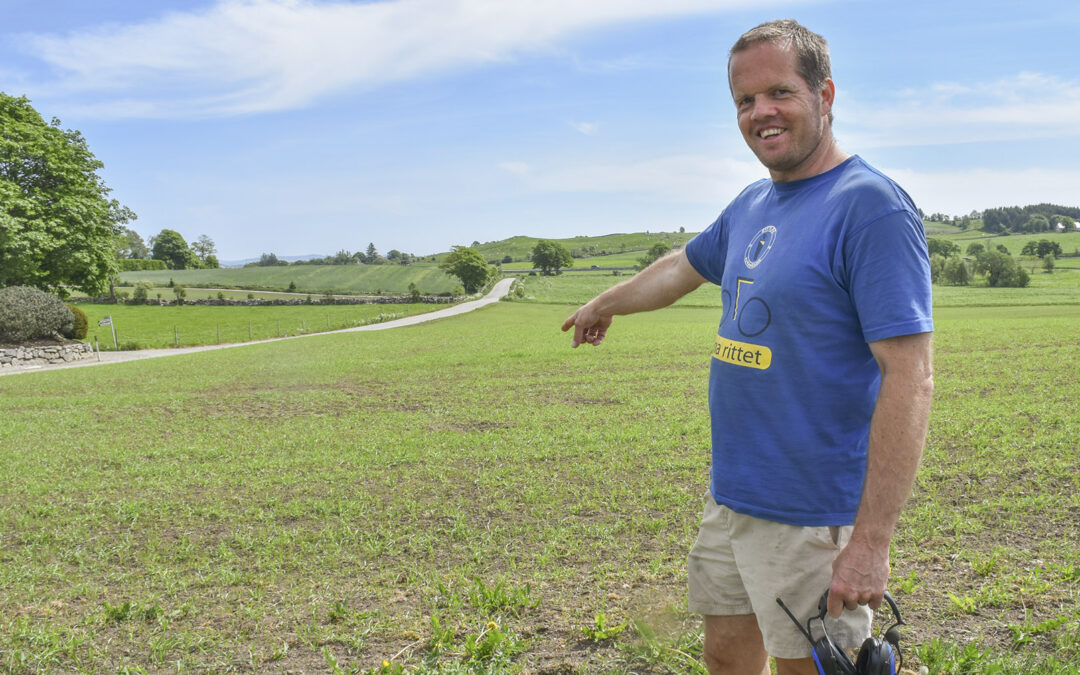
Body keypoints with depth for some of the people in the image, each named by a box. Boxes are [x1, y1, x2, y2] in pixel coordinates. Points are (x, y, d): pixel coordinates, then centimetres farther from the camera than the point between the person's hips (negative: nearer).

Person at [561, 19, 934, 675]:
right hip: (732, 498, 8)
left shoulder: (872, 205, -16)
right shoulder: (752, 205, 9)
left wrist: (872, 541, -25)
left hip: (812, 521, -8)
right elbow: (682, 267, 28)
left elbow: (910, 378, -21)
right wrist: (605, 304, 44)